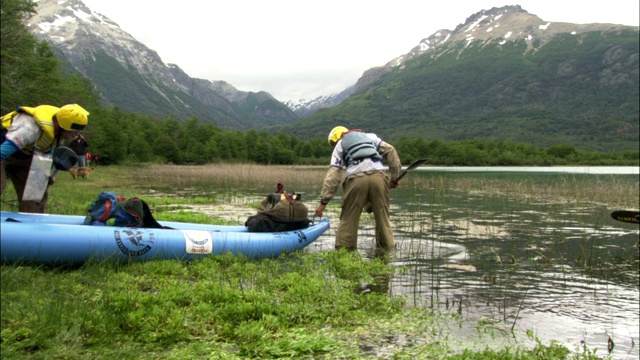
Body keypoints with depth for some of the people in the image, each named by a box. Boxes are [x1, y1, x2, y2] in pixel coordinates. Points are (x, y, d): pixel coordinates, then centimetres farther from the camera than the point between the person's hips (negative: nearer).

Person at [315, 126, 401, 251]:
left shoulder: (339, 145, 24)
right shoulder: (370, 136, 33)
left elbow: (333, 176, 11)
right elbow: (390, 151, 18)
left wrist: (323, 201, 8)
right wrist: (394, 176, 19)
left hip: (356, 179, -2)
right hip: (378, 176, 2)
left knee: (349, 218, 7)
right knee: (382, 216, 12)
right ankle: (387, 247, 16)